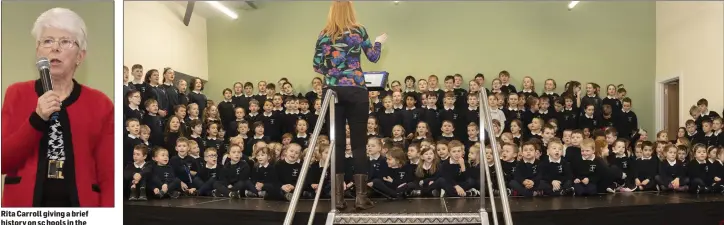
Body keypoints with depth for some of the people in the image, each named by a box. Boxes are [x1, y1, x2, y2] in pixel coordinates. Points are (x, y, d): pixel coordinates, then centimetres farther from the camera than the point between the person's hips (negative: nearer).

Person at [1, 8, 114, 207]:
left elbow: (108, 177, -5)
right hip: (25, 201, 1)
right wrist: (36, 119, -16)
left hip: (80, 203, -1)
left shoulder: (99, 104, -2)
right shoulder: (17, 94, 3)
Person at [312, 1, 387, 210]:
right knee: (358, 141, 1)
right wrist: (379, 42, 29)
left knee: (337, 141, 4)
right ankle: (361, 196, 2)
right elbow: (373, 57, 10)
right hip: (355, 90, -2)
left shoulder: (323, 35, 8)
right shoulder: (358, 30, 2)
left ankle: (338, 196, 5)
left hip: (333, 91, 2)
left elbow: (317, 66, 4)